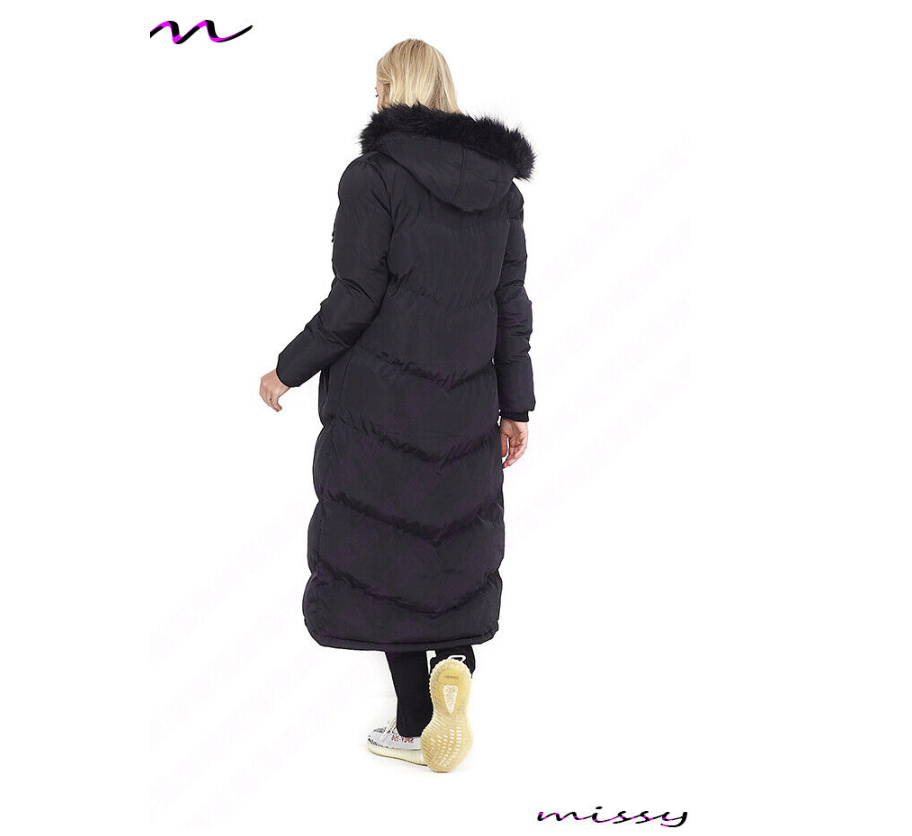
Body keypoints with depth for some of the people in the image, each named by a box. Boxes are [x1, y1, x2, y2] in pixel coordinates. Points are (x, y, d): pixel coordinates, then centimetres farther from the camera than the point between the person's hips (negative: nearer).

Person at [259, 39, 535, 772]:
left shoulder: (374, 176, -10)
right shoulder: (499, 182, 5)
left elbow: (354, 301, -14)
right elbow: (511, 304, 5)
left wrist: (289, 372, -1)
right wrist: (516, 406, 10)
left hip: (380, 396, -4)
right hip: (464, 404, 5)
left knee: (384, 547, 7)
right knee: (455, 540, 19)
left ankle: (415, 727, 14)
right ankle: (453, 662, -6)